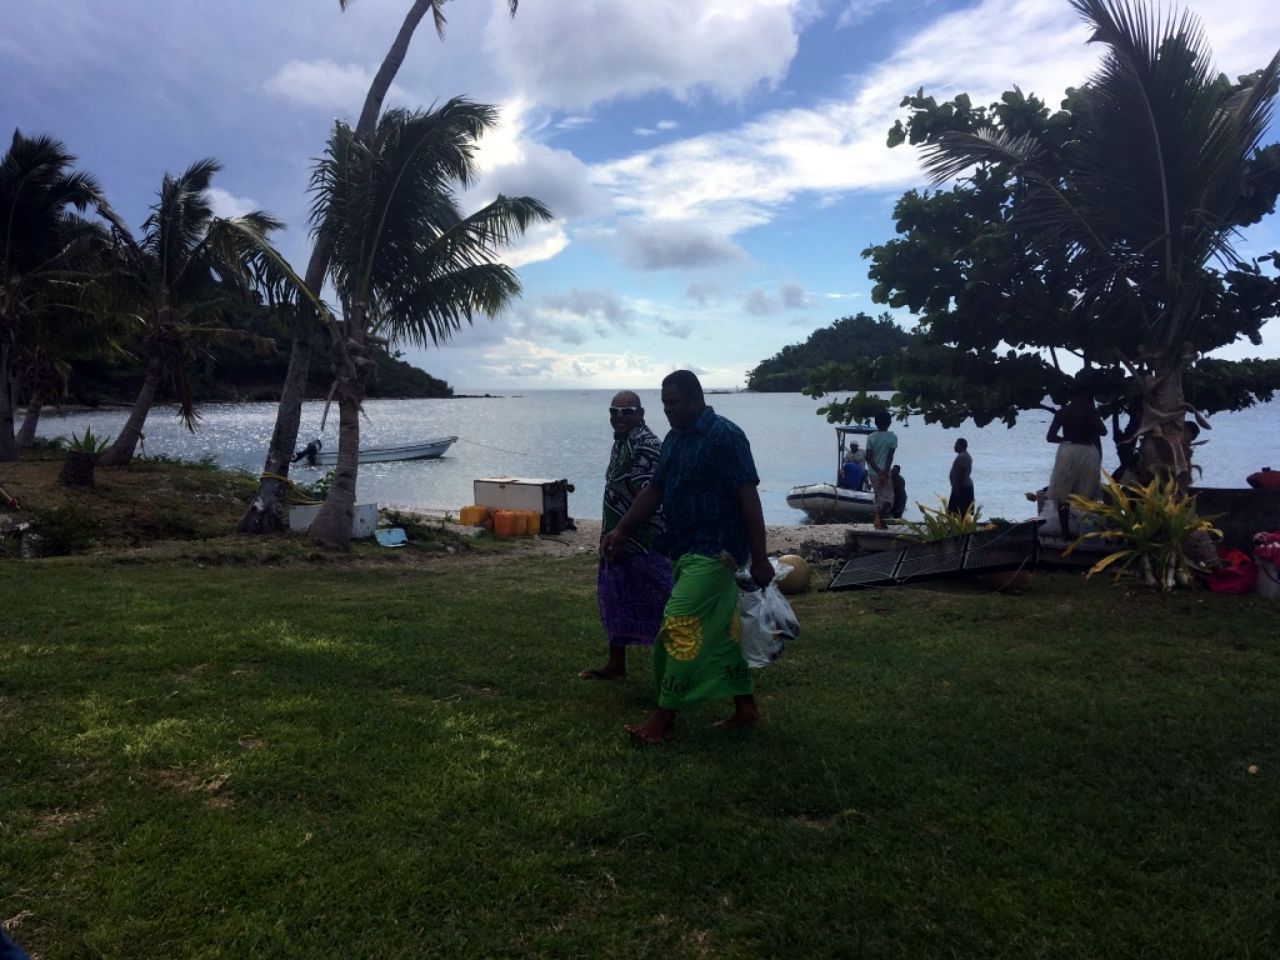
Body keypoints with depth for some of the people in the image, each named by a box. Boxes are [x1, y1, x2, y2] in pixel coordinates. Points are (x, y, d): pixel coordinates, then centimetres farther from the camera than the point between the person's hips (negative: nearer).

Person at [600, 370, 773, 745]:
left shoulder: (724, 436, -15)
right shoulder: (674, 439, 12)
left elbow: (748, 498, -16)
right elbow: (654, 490, 17)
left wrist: (759, 558, -17)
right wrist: (620, 531, 10)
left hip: (713, 551, -9)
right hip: (688, 550, 9)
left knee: (681, 628, -9)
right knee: (720, 630, 14)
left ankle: (663, 720, 0)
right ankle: (745, 708, 26)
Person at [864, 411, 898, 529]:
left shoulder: (871, 438, 0)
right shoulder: (892, 437, -7)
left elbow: (868, 457, -8)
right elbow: (890, 456, -14)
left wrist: (878, 471, -11)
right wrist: (885, 471, -16)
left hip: (874, 472, 3)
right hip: (885, 472, -3)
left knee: (878, 497, 17)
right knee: (888, 498, 4)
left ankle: (880, 522, 18)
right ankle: (879, 517, -22)